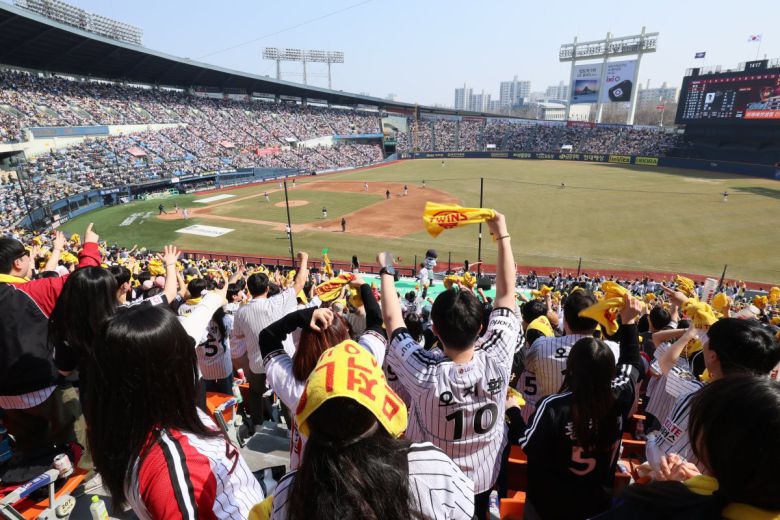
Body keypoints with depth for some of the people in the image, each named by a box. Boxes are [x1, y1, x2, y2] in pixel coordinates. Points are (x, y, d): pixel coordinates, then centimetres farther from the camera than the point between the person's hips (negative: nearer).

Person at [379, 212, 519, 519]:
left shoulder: (425, 375, -36)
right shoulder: (496, 361, -31)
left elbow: (392, 320, -21)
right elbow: (506, 294, -20)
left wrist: (386, 270, -9)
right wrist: (503, 236, -12)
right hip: (483, 480, 3)